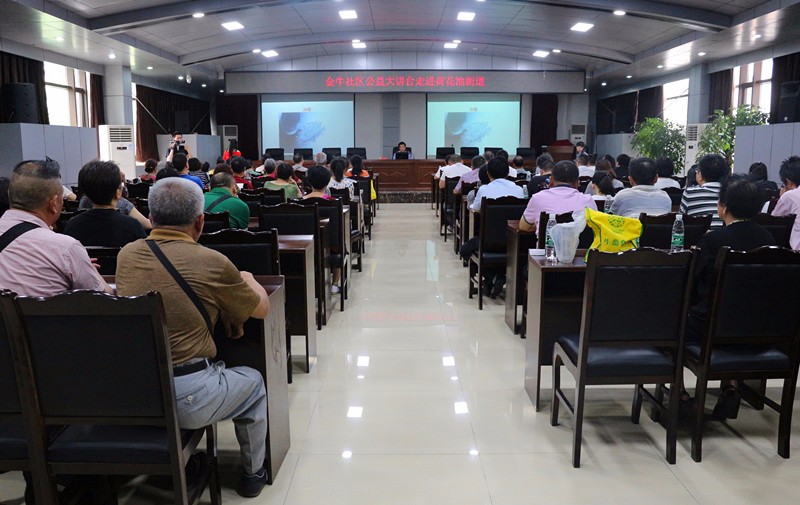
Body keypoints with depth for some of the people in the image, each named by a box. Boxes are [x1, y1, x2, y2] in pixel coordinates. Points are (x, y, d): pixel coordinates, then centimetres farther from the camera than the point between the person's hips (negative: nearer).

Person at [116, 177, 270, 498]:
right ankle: (253, 473, 37)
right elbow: (262, 309, 5)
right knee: (252, 381, 24)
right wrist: (247, 279, 25)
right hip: (186, 398, -5)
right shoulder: (212, 263, -12)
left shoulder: (126, 255, 3)